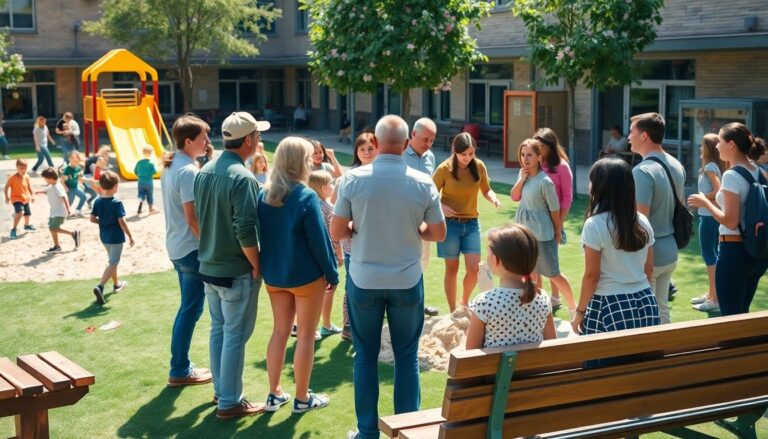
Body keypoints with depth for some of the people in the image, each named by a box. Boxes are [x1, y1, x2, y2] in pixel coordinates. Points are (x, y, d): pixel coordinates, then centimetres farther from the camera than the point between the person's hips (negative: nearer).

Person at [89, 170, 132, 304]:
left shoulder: (98, 201, -2)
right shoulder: (117, 202, -19)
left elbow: (92, 219, 1)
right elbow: (121, 221, -19)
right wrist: (130, 236, -10)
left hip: (104, 236, 7)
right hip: (116, 236, -7)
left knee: (111, 260, 25)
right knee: (113, 263, -3)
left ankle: (117, 284, 40)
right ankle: (100, 287, -21)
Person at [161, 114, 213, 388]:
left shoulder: (171, 166, 10)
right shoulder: (188, 171, -19)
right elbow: (192, 217, -21)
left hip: (177, 246, 10)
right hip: (191, 248, -10)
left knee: (187, 308, 17)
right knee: (191, 310, 0)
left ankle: (181, 366, 24)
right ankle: (179, 371, 8)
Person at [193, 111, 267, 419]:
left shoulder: (204, 172, 4)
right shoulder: (242, 178, -22)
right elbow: (246, 231, -25)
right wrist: (257, 266, -14)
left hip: (209, 266, 8)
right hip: (236, 272, -8)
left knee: (218, 329, 19)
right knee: (235, 336, 2)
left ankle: (220, 389, 31)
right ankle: (230, 402, 9)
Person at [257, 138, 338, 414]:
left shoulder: (264, 195, 0)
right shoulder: (306, 197, -18)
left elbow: (260, 235, 7)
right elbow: (319, 240, -15)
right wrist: (332, 274, -5)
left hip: (274, 274, 6)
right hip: (306, 276, -6)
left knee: (280, 332, 15)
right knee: (306, 335, 6)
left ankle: (274, 394, 20)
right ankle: (302, 398, 14)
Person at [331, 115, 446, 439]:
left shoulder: (354, 179, -11)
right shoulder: (423, 183, -9)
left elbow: (337, 232, -8)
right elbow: (439, 234, -1)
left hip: (364, 279, 0)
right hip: (407, 281, 0)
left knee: (365, 356, 11)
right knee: (407, 356, 12)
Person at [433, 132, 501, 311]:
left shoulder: (479, 166, -2)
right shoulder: (445, 168, -12)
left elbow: (486, 190, 10)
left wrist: (493, 198, -12)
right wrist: (441, 206, -27)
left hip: (471, 223, 3)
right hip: (450, 223, -3)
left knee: (474, 269, -2)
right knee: (452, 269, 5)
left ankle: (465, 302, 27)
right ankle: (453, 312, 18)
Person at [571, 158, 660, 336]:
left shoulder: (595, 224, -13)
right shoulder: (642, 221, 5)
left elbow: (591, 276, -11)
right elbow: (649, 270, 12)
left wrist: (580, 311, -1)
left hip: (610, 306, -6)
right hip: (645, 304, 6)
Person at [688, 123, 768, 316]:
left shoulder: (731, 175, -17)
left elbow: (730, 222, -20)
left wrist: (705, 203, -9)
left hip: (734, 251, -8)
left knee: (730, 317, 1)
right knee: (742, 313, 19)